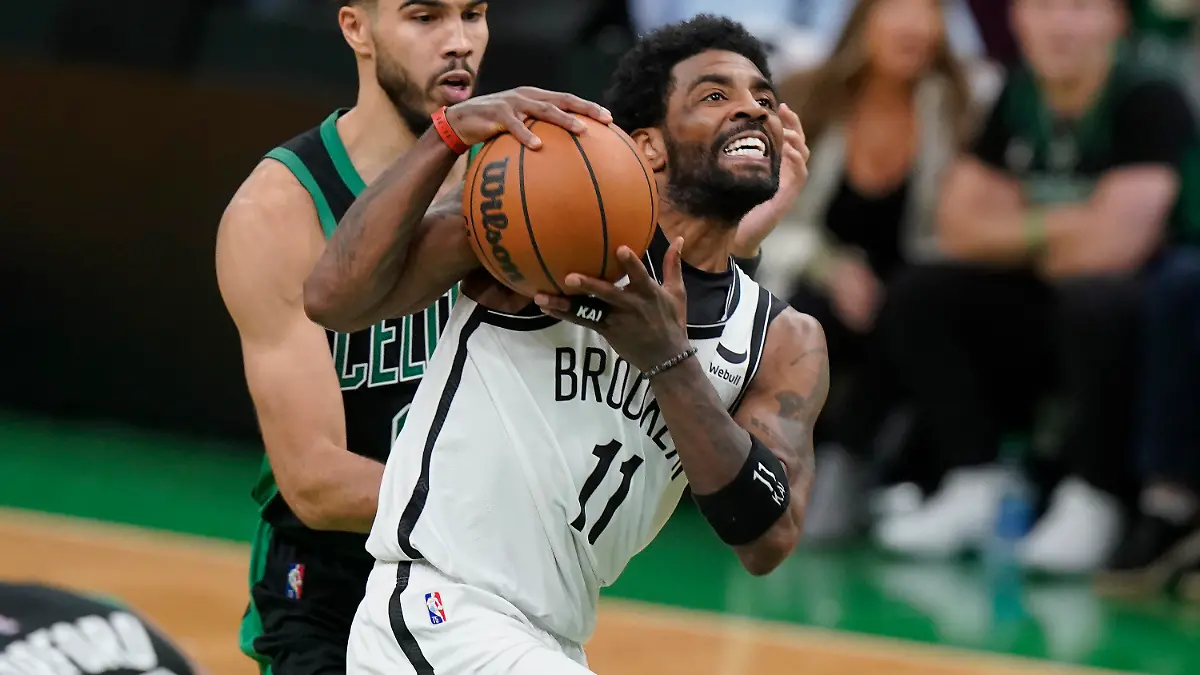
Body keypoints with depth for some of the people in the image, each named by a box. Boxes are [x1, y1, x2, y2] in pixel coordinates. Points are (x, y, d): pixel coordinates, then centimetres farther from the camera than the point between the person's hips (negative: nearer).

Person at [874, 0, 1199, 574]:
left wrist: (1016, 234, -5)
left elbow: (1110, 245, -23)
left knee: (1094, 302, -38)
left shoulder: (1148, 102, -15)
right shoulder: (1015, 97, 4)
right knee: (921, 297, -10)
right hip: (1045, 306, 7)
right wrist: (1051, 229, -11)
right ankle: (976, 481, -10)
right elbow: (958, 228, 3)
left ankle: (1091, 503, -25)